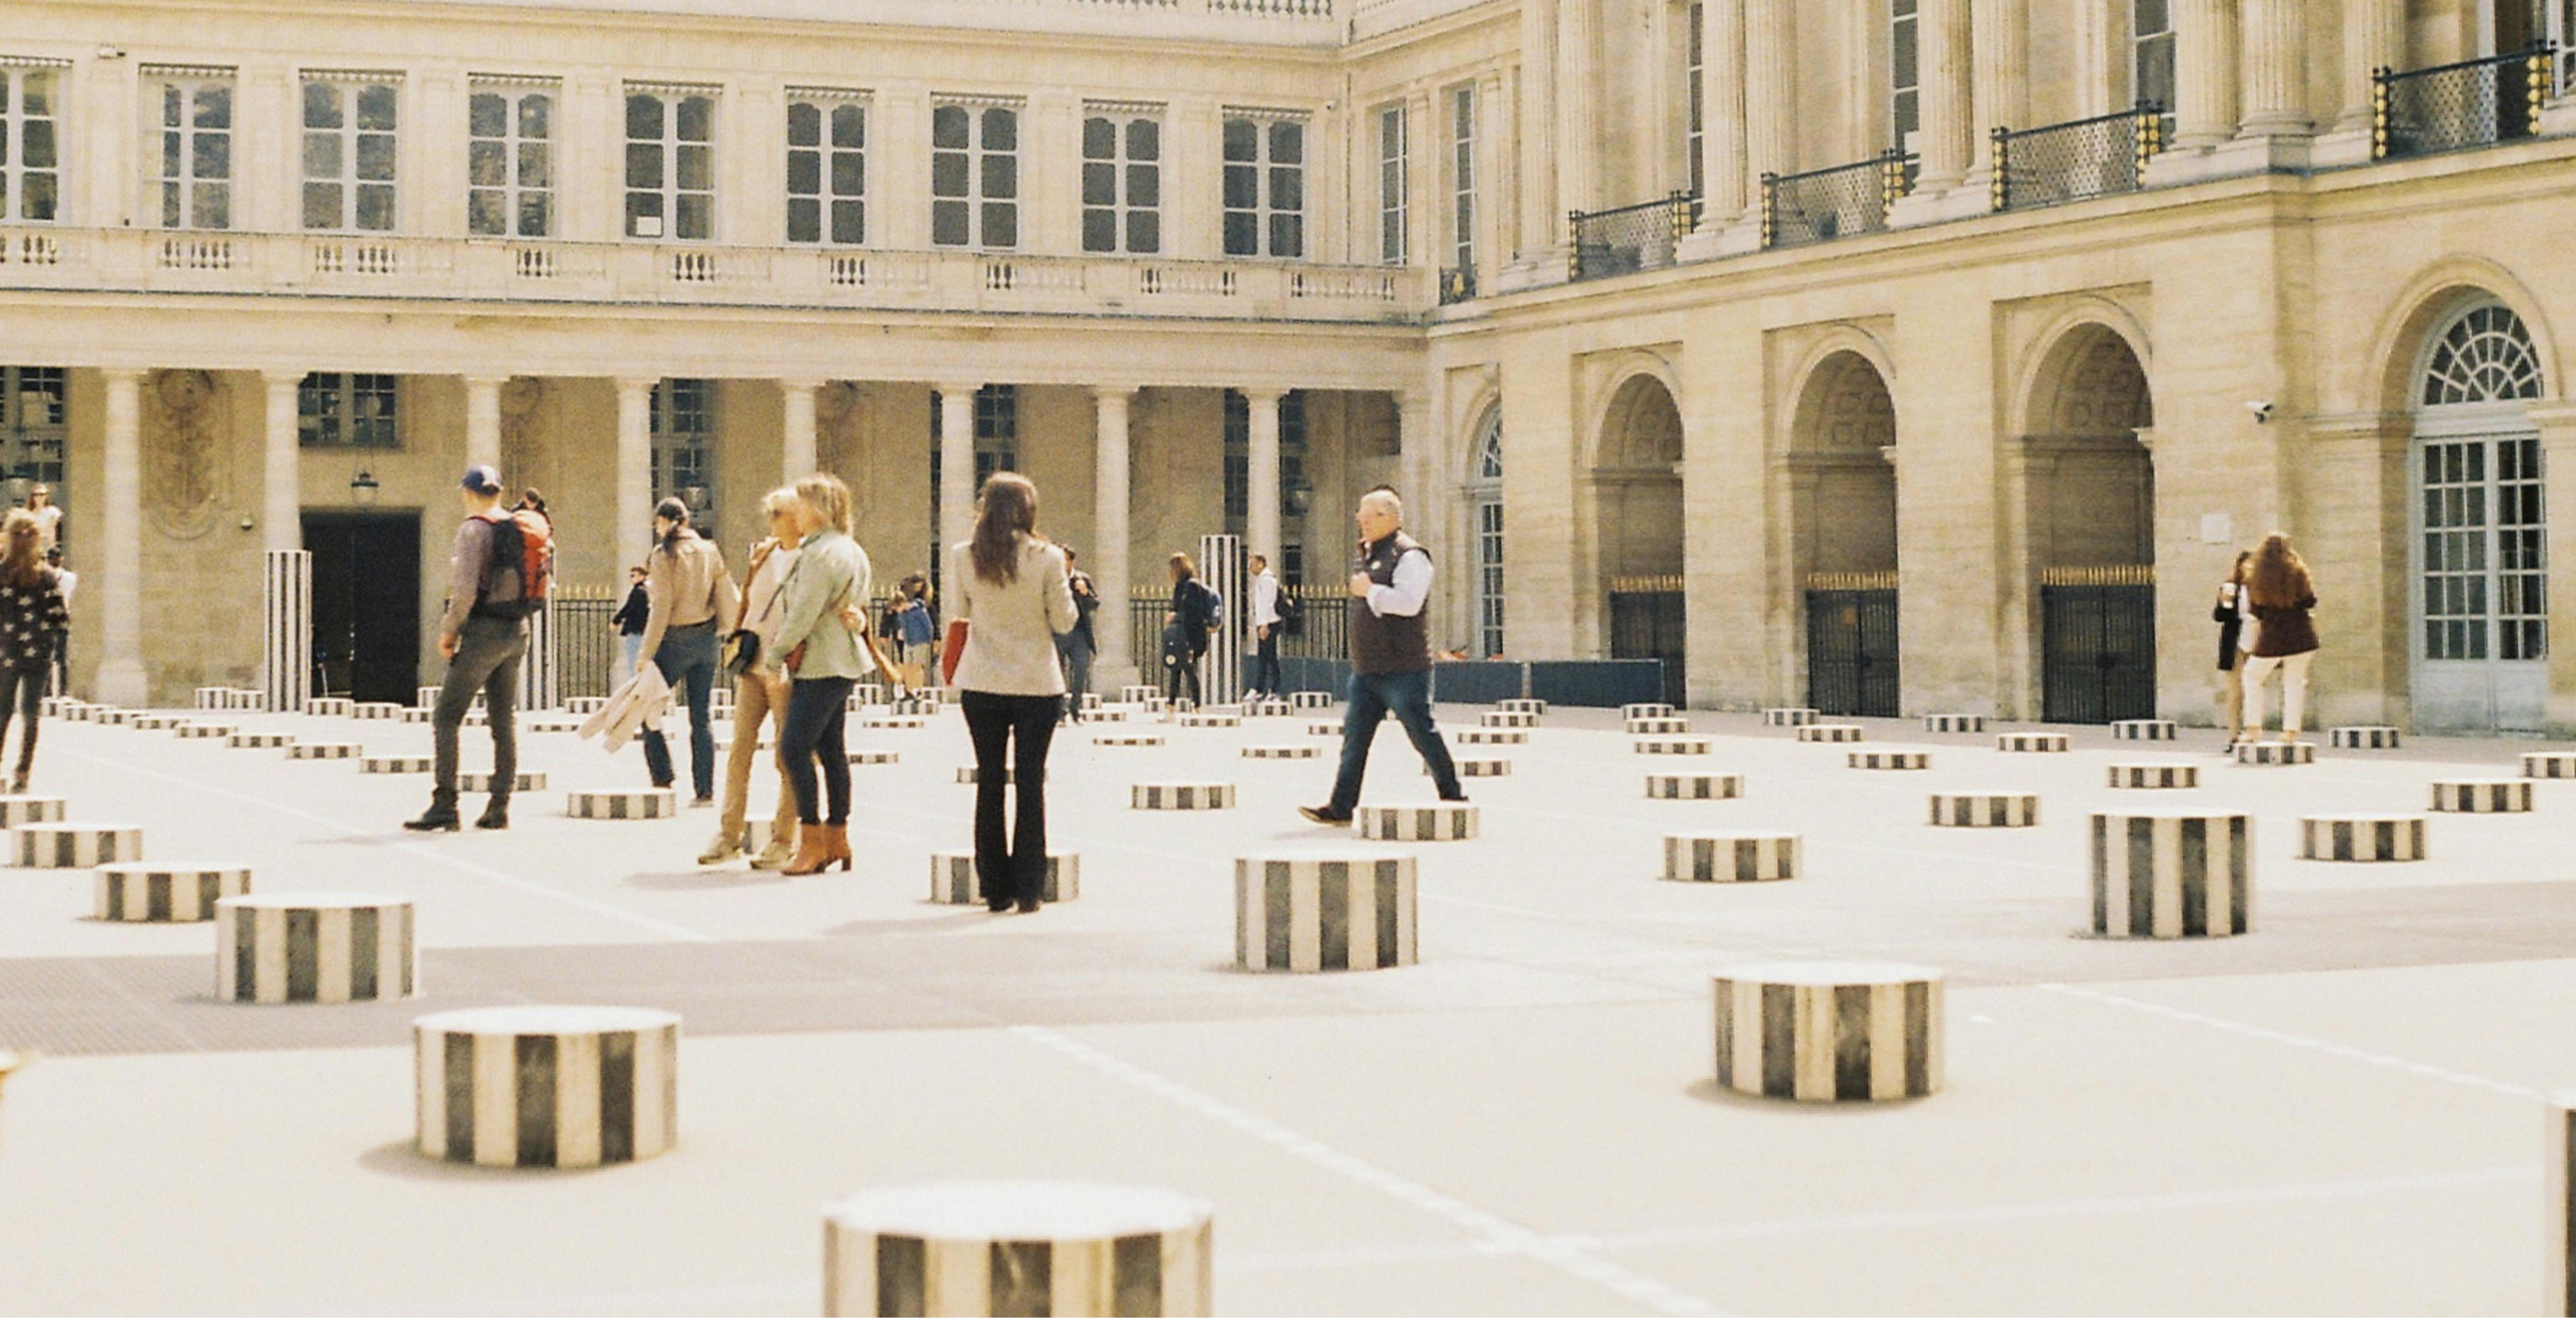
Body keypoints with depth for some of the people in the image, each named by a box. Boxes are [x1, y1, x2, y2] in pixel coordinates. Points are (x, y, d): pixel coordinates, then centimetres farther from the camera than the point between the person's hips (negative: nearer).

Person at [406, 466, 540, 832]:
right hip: (517, 631, 7)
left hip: (483, 632, -7)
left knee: (447, 718, -4)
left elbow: (466, 589, -18)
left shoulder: (474, 529, -11)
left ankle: (444, 808, -10)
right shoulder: (519, 529, 10)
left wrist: (448, 630, -8)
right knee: (505, 720, 10)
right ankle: (499, 808, 10)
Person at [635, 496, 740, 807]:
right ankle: (705, 790, 6)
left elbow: (662, 608, -14)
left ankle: (662, 782, 0)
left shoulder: (664, 556, -10)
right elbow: (728, 600, 6)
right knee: (700, 718, 9)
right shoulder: (710, 552, 6)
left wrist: (646, 653, -12)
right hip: (706, 641, 6)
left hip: (675, 641, -6)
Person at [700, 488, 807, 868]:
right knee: (740, 749, 4)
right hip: (752, 666, 7)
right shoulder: (764, 555, 14)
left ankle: (783, 840, 5)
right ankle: (729, 834, 8)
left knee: (788, 756, -1)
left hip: (785, 670, -7)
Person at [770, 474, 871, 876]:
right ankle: (837, 836, 14)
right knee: (831, 749, 12)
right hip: (843, 663, 10)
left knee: (795, 747, -10)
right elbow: (860, 603, 22)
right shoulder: (852, 551, 14)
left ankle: (812, 842, -9)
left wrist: (775, 654, -7)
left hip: (820, 666, -10)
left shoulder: (820, 555, -17)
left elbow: (803, 615, -18)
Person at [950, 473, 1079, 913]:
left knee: (989, 782, 9)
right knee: (1031, 782, 5)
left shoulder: (963, 557, -4)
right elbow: (1064, 621, -5)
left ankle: (995, 889, 10)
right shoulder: (1046, 558, -11)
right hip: (1036, 684, -2)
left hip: (982, 683, 2)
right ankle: (1028, 889, 4)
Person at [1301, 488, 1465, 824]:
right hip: (1366, 669, 9)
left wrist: (1369, 591, -17)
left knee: (1422, 733, -1)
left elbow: (1408, 602, -25)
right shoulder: (1368, 555, 17)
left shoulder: (1409, 556, -12)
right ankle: (1341, 806, 5)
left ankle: (1452, 797, 11)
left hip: (1402, 669, -9)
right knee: (1354, 735, 5)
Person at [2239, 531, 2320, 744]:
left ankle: (2255, 728, 9)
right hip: (2300, 634, 0)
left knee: (2252, 676, 16)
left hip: (2271, 637, 0)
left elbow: (2257, 611, 3)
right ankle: (2291, 730, 2)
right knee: (2294, 681, 9)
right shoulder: (2297, 572, -5)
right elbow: (2310, 601, 0)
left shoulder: (2256, 579, -3)